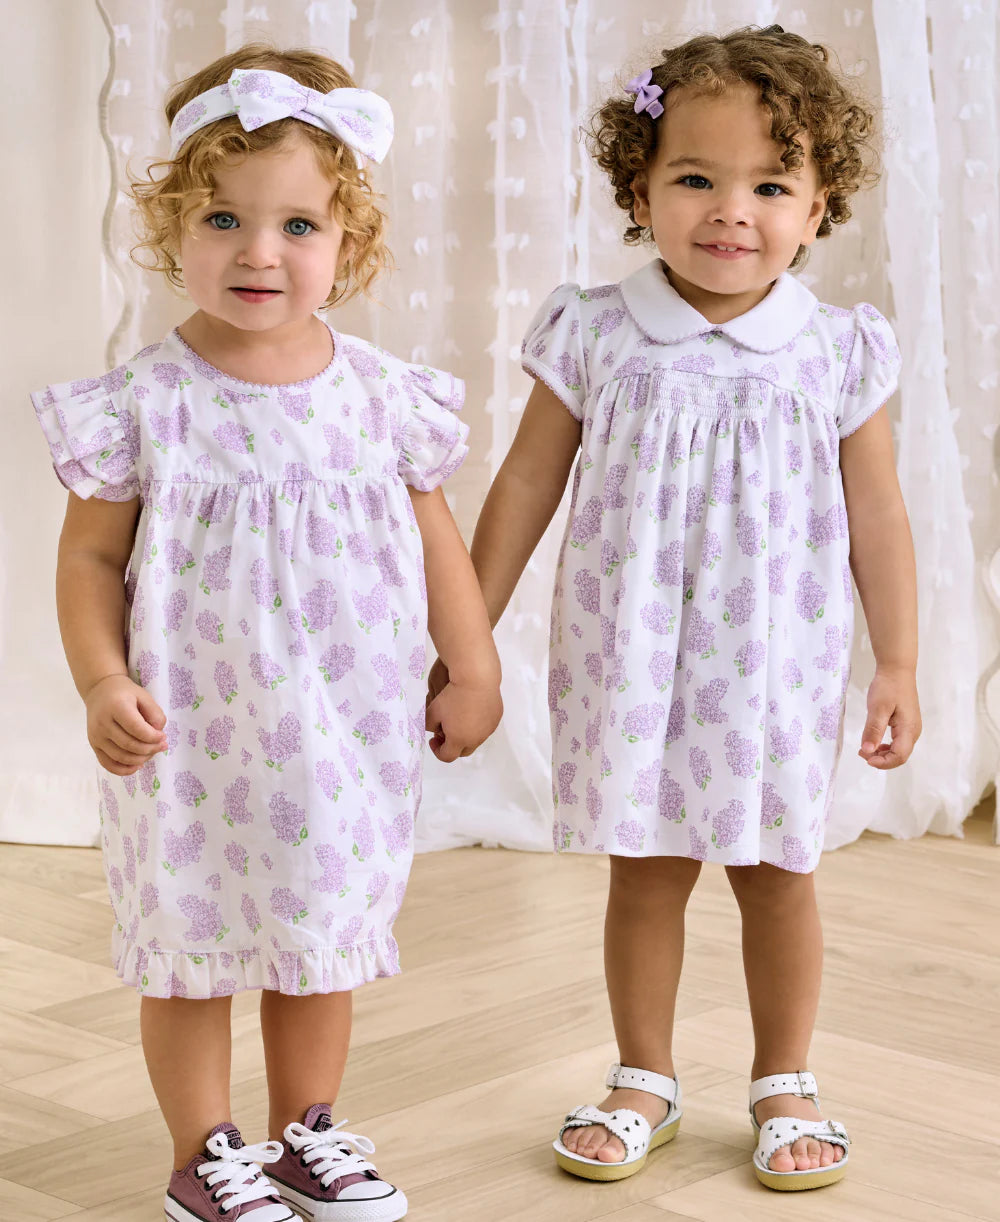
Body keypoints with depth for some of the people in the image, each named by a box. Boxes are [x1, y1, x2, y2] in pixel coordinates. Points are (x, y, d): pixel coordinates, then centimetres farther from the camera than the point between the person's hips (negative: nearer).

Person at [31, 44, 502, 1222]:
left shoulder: (381, 394, -2)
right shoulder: (145, 402, -9)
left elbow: (435, 537, 7)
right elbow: (91, 555, -5)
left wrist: (472, 669, 8)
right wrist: (102, 682, -16)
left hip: (346, 733, 3)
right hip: (194, 732, -2)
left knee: (325, 933, 15)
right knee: (193, 948, 8)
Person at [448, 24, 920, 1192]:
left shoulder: (840, 354, -4)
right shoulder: (596, 339, -6)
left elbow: (875, 516, 3)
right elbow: (524, 490, 1)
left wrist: (897, 666, 3)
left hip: (775, 666, 0)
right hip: (628, 661, 0)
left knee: (776, 870, 10)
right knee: (644, 870, 9)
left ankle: (784, 1084, 27)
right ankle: (643, 1080, 26)